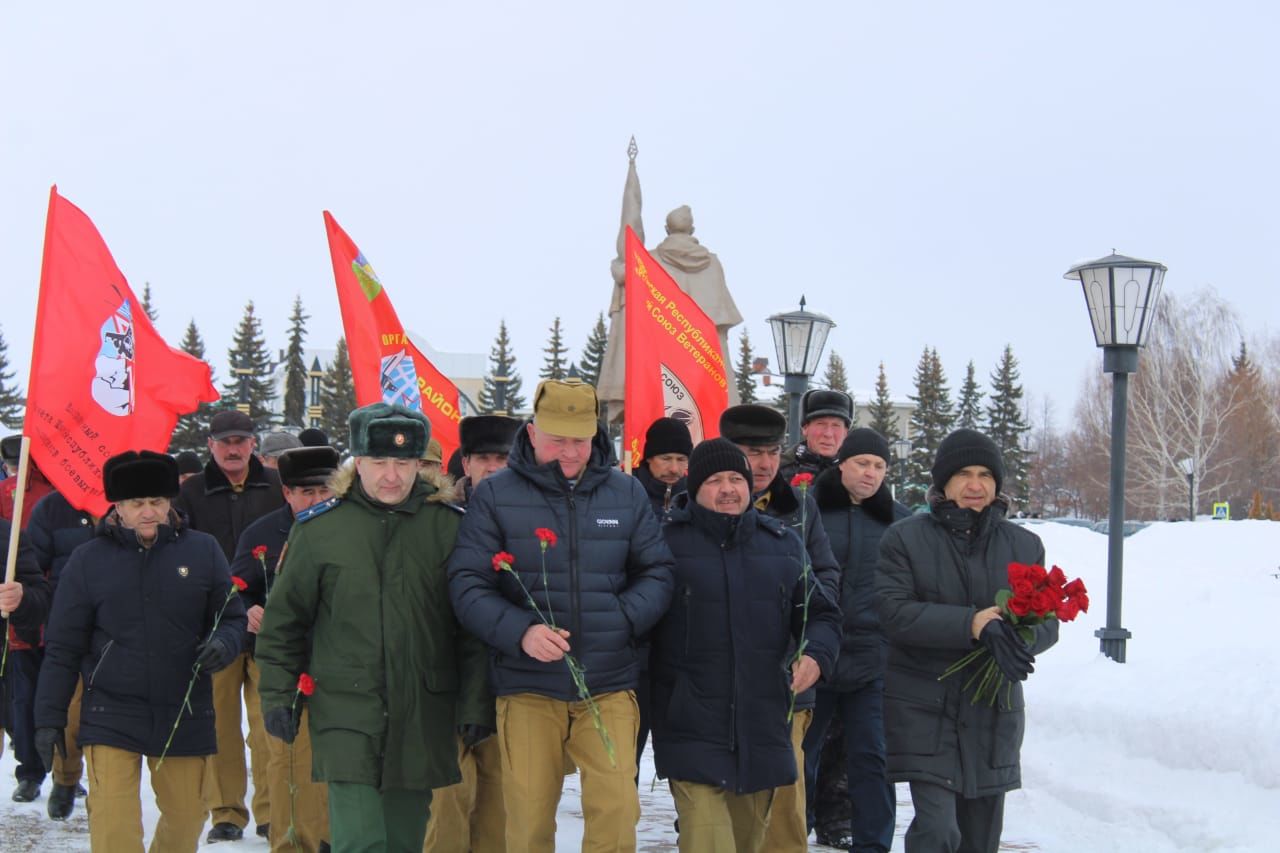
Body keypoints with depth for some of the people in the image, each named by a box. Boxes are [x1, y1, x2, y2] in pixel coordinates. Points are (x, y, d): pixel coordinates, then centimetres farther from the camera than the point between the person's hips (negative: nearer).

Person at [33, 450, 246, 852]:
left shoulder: (202, 551, 0)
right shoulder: (88, 560, -1)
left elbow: (233, 617, 8)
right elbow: (62, 648, 3)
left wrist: (224, 643, -15)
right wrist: (49, 718, 1)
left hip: (186, 716, 2)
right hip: (111, 715, -1)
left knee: (187, 818, 13)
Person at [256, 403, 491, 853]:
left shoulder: (448, 525, 0)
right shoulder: (319, 526, 0)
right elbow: (284, 620, 8)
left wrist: (476, 703, 0)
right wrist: (277, 696, 5)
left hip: (423, 716, 2)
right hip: (345, 713, -1)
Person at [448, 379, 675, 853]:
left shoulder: (627, 493, 7)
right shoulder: (495, 495, 0)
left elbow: (657, 573, 9)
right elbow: (467, 585, -4)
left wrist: (622, 619, -9)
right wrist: (520, 632, -20)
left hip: (609, 685, 1)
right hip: (527, 687, -1)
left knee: (617, 810, -7)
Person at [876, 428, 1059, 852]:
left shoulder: (1024, 544, 8)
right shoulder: (905, 538, -2)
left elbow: (1047, 621, 4)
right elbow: (894, 612, -14)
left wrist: (1019, 638, -20)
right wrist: (971, 624, -25)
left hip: (995, 711, 4)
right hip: (924, 709, -4)